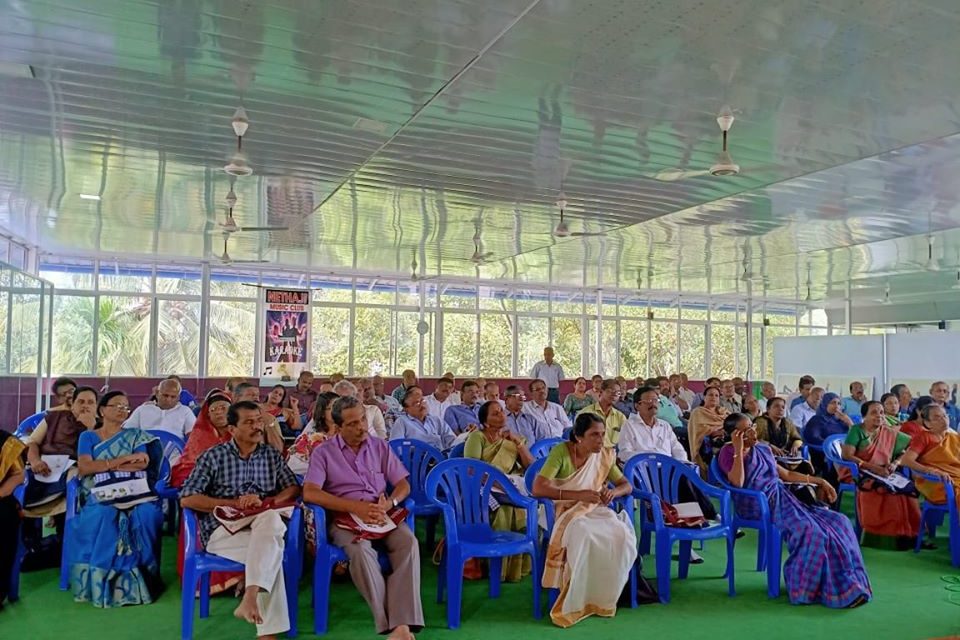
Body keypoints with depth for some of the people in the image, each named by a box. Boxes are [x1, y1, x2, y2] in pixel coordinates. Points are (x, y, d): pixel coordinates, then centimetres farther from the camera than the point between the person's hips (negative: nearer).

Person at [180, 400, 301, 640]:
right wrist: (235, 503, -12)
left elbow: (294, 489, 9)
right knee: (271, 549, -32)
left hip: (262, 527, 3)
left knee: (271, 518, -35)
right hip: (222, 529, -2)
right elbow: (187, 499, -3)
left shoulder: (272, 455, 15)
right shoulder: (214, 456, 5)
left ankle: (250, 597, -39)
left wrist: (265, 502, -13)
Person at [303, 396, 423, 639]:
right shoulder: (323, 453, 3)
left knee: (409, 542, -29)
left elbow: (403, 485, 12)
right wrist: (356, 507, -19)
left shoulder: (380, 447, 13)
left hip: (382, 515, 3)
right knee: (361, 550, -36)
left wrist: (390, 503, -12)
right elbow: (309, 493, -11)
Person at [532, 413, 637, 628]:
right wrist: (579, 495, -32)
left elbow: (627, 485, 7)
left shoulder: (605, 455, -2)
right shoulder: (561, 451, -18)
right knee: (584, 537, -37)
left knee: (622, 535, -26)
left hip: (594, 511, 5)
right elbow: (538, 488, -26)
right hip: (563, 511, -4)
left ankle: (603, 599, -8)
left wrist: (614, 492, -18)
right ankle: (573, 604, -21)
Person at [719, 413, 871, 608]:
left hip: (781, 497, 8)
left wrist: (818, 480, 18)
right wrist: (739, 450, -20)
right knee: (809, 529, -28)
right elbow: (737, 482, -22)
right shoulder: (728, 452, -6)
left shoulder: (763, 449, 17)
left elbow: (785, 474, 24)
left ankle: (845, 586, -3)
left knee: (836, 522, -6)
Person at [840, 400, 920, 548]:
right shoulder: (856, 430, -1)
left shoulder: (890, 433, 13)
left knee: (907, 488, -26)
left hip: (884, 475, 4)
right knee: (890, 489, -32)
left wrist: (895, 463, -5)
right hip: (858, 473, -4)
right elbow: (847, 455, -12)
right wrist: (873, 467, -19)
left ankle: (906, 531, -17)